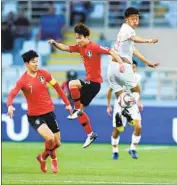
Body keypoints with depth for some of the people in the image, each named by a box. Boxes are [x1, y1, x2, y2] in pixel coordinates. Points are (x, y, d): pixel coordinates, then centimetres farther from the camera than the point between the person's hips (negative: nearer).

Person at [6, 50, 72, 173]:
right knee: (50, 138, -24)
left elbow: (57, 87, 9)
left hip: (49, 112, 4)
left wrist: (67, 103, 11)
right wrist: (10, 106, -45)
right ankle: (43, 157, 6)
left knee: (57, 143, 7)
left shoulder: (44, 74, -2)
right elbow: (12, 95, -23)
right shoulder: (23, 80, -13)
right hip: (34, 116, -4)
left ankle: (43, 157, 37)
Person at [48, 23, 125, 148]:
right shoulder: (80, 47, 8)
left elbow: (110, 51, -21)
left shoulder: (94, 47, -15)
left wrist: (121, 62, -33)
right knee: (80, 109, 10)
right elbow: (65, 48, 10)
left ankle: (77, 110, -11)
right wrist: (54, 43, -8)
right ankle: (90, 134, 21)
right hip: (89, 81, 9)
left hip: (95, 82, -9)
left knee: (72, 84, -30)